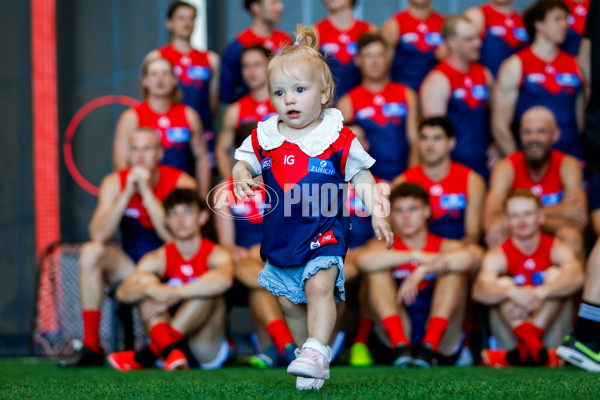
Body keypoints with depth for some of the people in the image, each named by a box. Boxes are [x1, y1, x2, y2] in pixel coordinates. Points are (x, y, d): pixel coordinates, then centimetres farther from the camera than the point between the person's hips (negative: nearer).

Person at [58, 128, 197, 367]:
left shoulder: (181, 183, -12)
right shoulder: (115, 183, -4)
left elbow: (176, 237, -25)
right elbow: (99, 236, -17)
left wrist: (146, 191, -26)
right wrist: (128, 193, -24)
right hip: (129, 266, 3)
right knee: (91, 251, -24)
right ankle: (91, 346, -23)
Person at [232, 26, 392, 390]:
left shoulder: (338, 140, -7)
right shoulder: (265, 138, 2)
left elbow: (362, 178, 0)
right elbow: (244, 161, 13)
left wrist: (378, 216, -8)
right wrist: (241, 176, -11)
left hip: (323, 233, -5)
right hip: (281, 235, 5)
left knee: (319, 287, -24)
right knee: (289, 301, 11)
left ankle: (316, 350, -23)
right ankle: (308, 350, 25)